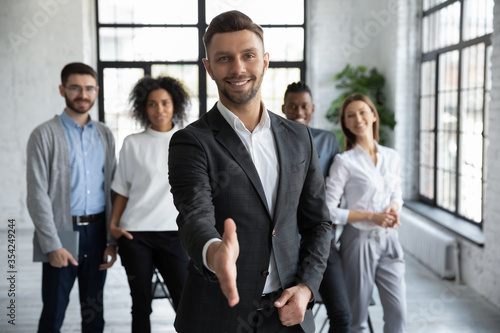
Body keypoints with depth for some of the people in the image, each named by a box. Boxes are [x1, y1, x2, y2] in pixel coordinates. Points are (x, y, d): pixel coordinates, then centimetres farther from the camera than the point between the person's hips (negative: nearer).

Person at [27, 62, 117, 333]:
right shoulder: (45, 135, -4)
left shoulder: (104, 135, 9)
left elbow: (111, 187, 9)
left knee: (94, 311, 13)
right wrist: (52, 245, -13)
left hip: (97, 231, 4)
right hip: (62, 231, -4)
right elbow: (37, 195, -8)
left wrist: (112, 239, 3)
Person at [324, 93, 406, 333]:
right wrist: (372, 217, -15)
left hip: (389, 240, 5)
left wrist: (394, 209, -5)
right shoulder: (344, 161, -10)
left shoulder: (392, 157, 5)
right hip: (359, 240, -4)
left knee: (398, 312, 7)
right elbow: (328, 210, -12)